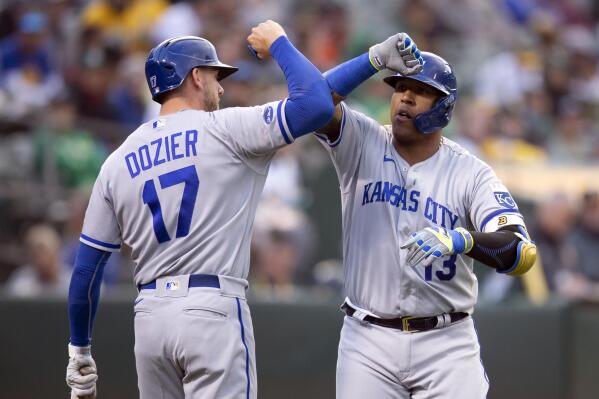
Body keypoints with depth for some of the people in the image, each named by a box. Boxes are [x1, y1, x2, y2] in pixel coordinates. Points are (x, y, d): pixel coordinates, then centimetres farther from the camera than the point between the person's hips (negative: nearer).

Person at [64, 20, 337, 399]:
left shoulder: (118, 161, 12)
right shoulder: (224, 131, -2)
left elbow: (86, 267, 13)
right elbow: (317, 104, -11)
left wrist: (79, 350, 21)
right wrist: (278, 43, 6)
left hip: (149, 315, 5)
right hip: (213, 311, -5)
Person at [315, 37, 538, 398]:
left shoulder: (471, 174, -4)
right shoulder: (363, 145, 2)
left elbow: (522, 253, -17)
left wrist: (460, 240, -36)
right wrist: (376, 58, -28)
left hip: (446, 342, -1)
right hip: (368, 341, 1)